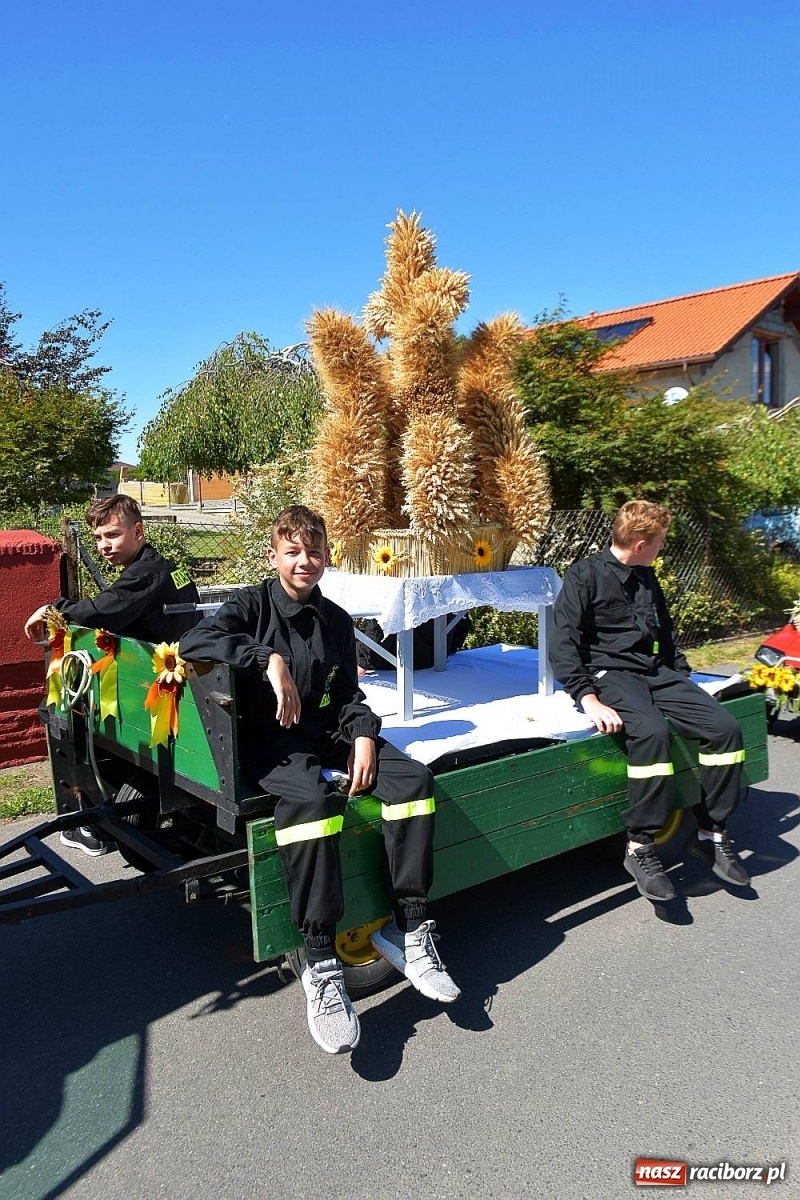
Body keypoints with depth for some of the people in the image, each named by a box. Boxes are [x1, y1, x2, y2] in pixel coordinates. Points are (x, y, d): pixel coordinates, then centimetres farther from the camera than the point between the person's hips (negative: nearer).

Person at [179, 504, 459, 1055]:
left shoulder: (336, 619, 14)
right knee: (313, 797, -37)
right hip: (271, 740, -5)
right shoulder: (254, 604, 0)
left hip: (329, 732, 5)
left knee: (413, 778, -20)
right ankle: (322, 966, -31)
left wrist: (363, 735, -4)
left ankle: (409, 930, -14)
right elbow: (193, 642, -17)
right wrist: (270, 659, -26)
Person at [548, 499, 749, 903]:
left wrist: (684, 680, 17)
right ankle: (640, 847, -22)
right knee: (652, 731, -36)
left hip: (654, 671, 7)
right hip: (608, 673, -7)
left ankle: (711, 834, 1)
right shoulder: (585, 575, -6)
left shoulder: (646, 578, 17)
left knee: (725, 727, -13)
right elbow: (563, 645, -14)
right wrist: (589, 700, -24)